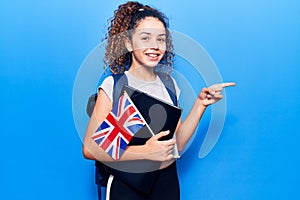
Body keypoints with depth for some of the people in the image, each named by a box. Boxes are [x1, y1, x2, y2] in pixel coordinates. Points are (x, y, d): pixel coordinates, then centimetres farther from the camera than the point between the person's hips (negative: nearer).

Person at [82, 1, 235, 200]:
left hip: (168, 182, 5)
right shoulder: (113, 86, -13)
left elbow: (177, 143, 1)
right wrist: (145, 152, -24)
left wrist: (200, 104, -5)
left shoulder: (168, 85, 3)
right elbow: (90, 148, -19)